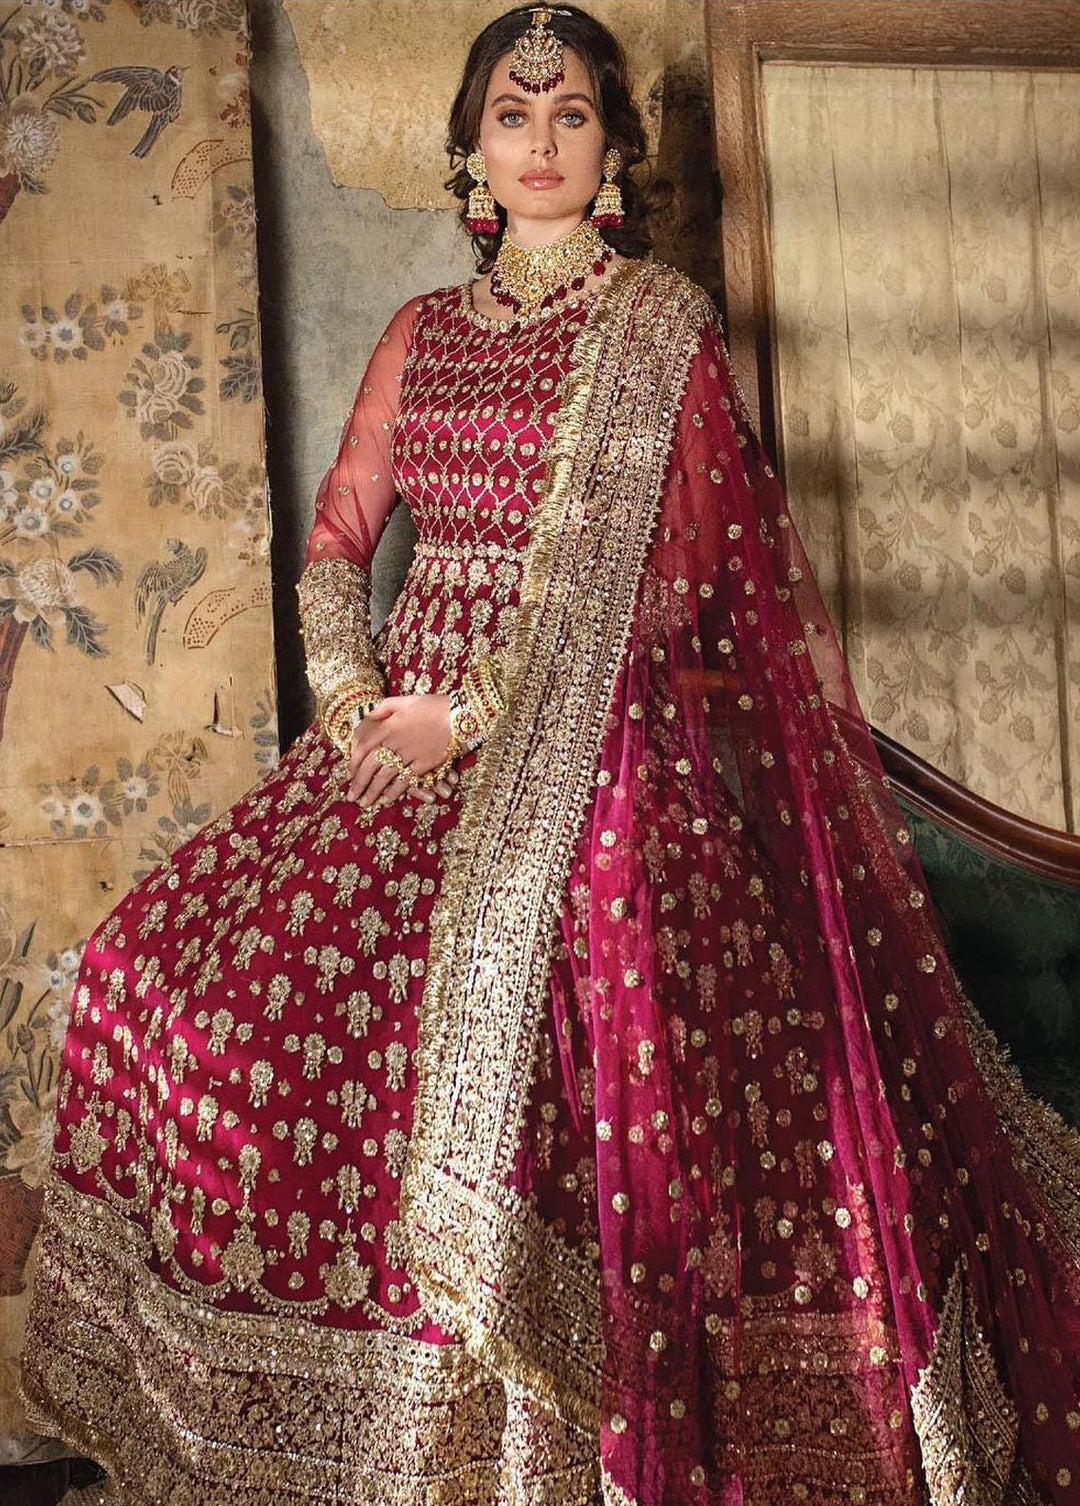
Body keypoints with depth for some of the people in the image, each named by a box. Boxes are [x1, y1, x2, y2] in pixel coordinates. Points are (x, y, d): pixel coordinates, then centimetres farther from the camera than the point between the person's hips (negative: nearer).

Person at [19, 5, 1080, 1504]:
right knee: (166, 966, -4)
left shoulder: (662, 322, 1)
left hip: (601, 743, -5)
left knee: (514, 1039, -22)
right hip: (415, 720, 6)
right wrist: (352, 694, -4)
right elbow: (338, 535, 15)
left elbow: (657, 578, -8)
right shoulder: (423, 332, 16)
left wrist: (472, 710, -13)